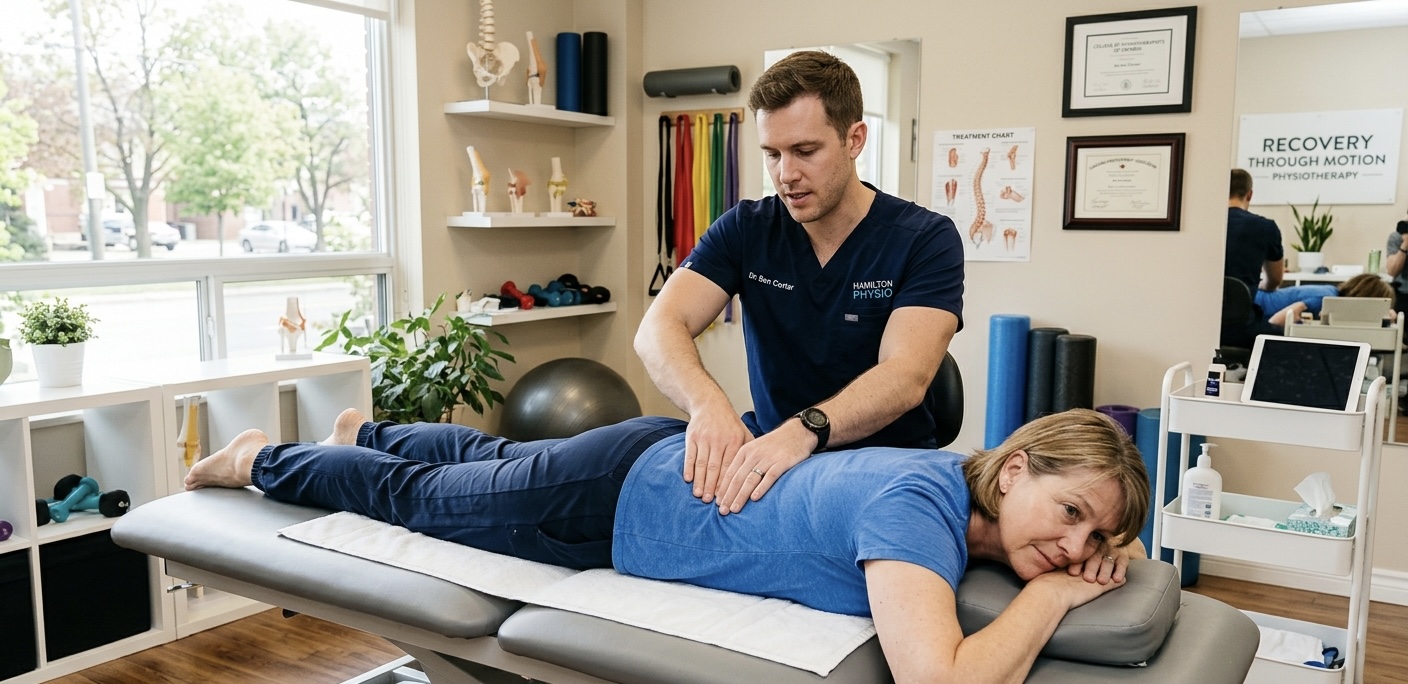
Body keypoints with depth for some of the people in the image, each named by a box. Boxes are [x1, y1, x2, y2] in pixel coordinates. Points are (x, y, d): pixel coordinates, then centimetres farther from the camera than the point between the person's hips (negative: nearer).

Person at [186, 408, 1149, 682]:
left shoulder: (974, 486, -10)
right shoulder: (920, 501, -36)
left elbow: (1082, 542, 14)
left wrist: (1105, 551, -9)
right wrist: (1050, 593, -33)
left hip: (673, 466, 7)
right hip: (624, 499, -7)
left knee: (498, 459, 32)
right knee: (419, 495, 18)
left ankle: (369, 431, 61)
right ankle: (261, 460, 45)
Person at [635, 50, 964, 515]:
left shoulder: (926, 240, -9)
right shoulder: (745, 231, -1)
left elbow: (906, 376, -24)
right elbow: (660, 327, -14)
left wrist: (805, 430, -43)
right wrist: (707, 403, -37)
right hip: (767, 465, 3)